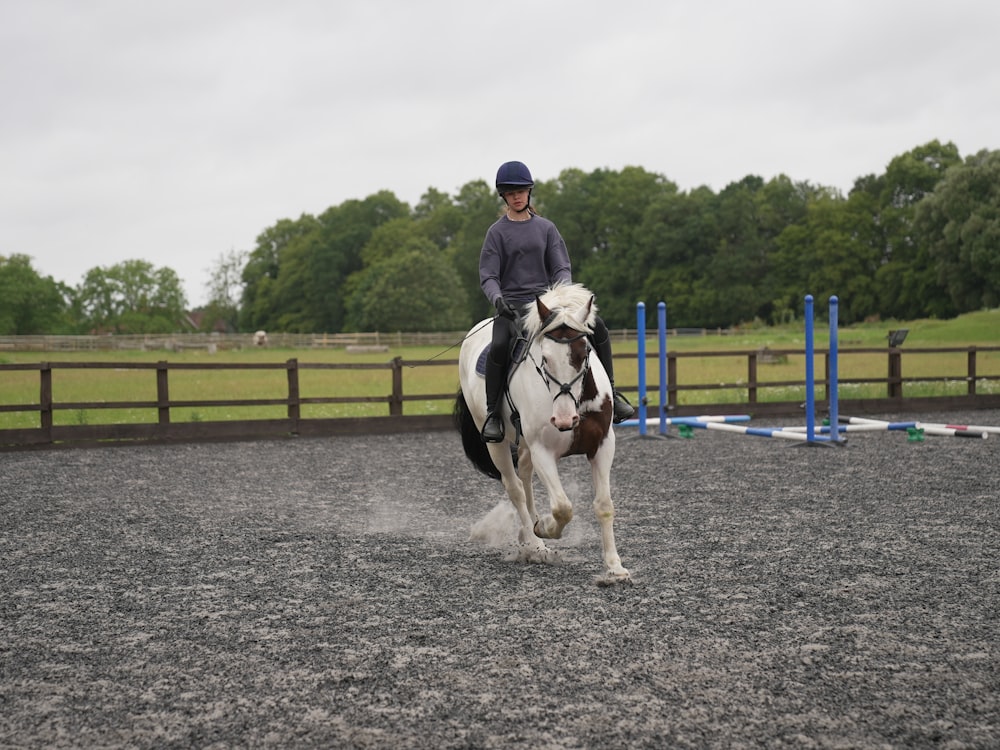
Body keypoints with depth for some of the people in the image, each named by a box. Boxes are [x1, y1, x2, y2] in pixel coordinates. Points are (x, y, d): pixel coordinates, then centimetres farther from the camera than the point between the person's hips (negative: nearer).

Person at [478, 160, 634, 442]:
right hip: (512, 305, -3)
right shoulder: (497, 232, 3)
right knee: (499, 345, -34)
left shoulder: (545, 228, 10)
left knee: (597, 326, -16)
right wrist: (497, 297, -23)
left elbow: (562, 268, 5)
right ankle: (493, 413, -20)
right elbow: (487, 276, -2)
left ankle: (610, 392, -2)